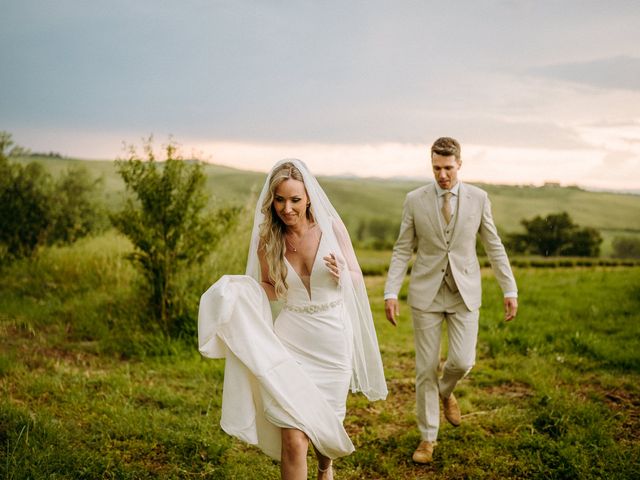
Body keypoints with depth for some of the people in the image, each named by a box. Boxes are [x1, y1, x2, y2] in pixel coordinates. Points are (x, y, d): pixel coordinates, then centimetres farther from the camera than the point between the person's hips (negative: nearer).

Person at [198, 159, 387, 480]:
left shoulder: (331, 226, -8)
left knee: (325, 421, 18)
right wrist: (239, 292, -10)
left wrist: (342, 273, -21)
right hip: (290, 338, 0)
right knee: (294, 437, -11)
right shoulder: (267, 238, -4)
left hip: (333, 338, 0)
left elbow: (358, 280, 1)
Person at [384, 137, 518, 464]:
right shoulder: (415, 200, -3)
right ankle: (428, 437, 18)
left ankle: (445, 390, 26)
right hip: (426, 293, 0)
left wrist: (510, 291, 1)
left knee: (462, 361, -11)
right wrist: (391, 293, -10)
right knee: (426, 366, 3)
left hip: (464, 292, 0)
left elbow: (494, 247, 4)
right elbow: (402, 250, -1)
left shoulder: (478, 198, -2)